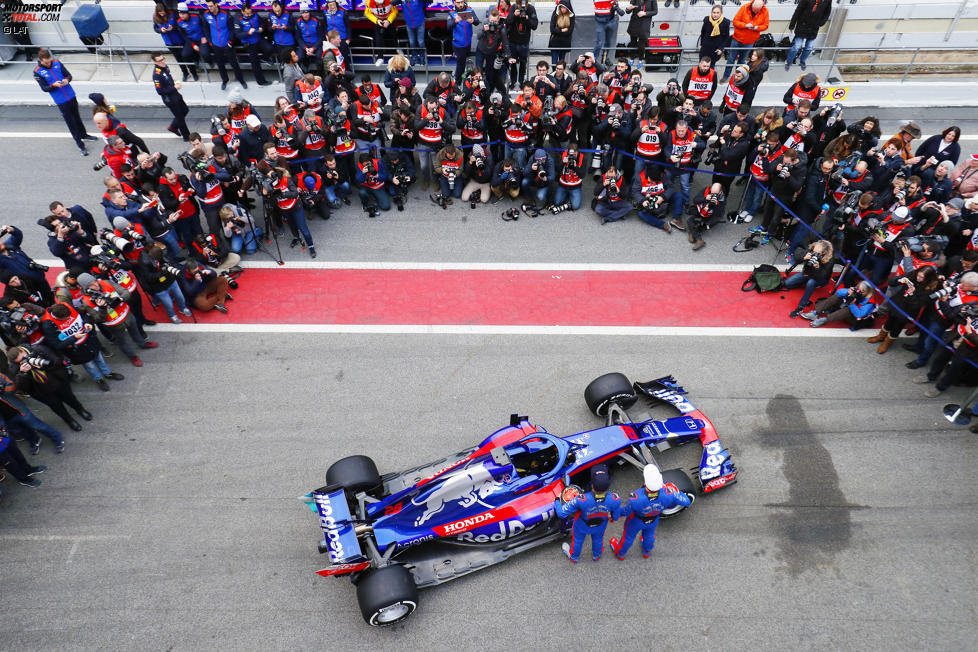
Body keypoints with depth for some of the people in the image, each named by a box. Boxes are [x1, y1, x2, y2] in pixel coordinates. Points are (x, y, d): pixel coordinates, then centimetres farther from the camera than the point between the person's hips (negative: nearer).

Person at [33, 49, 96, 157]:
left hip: (71, 96, 4)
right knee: (70, 123, 1)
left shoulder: (57, 63, -1)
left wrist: (67, 80, -19)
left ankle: (83, 135, 45)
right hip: (61, 102, -4)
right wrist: (54, 85, -28)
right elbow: (44, 88, -9)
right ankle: (81, 145, 8)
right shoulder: (37, 72, -9)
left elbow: (69, 75, 4)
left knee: (77, 117, 23)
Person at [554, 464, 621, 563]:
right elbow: (616, 517, -18)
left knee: (578, 540, 32)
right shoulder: (614, 500, -39)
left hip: (582, 526, -2)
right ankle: (596, 555, 67)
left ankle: (573, 557, 62)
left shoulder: (581, 500, -47)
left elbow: (562, 513, -33)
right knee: (598, 539, 36)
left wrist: (557, 503, -12)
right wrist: (611, 517, 7)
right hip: (600, 527, 2)